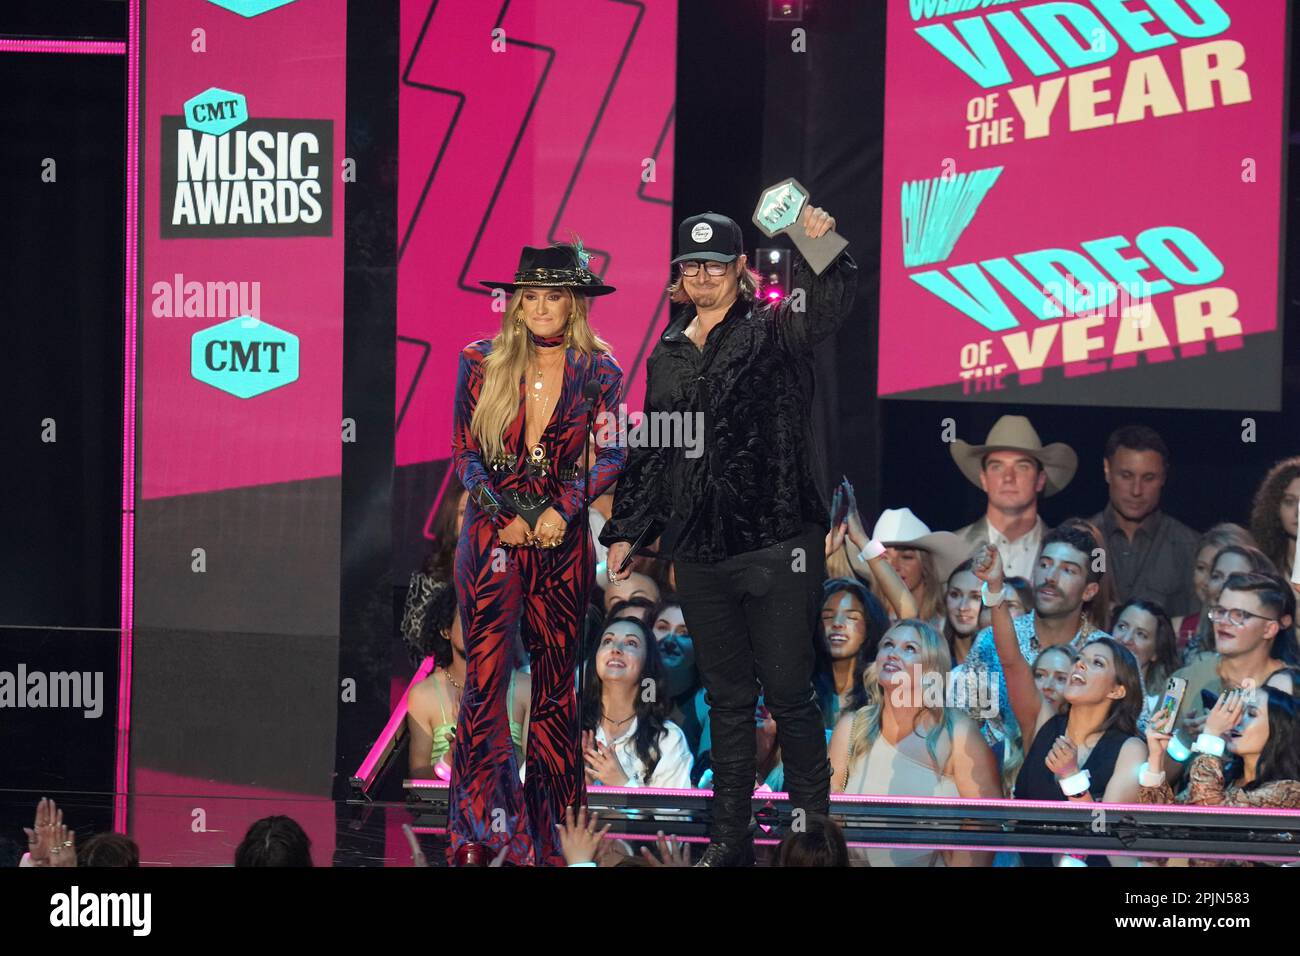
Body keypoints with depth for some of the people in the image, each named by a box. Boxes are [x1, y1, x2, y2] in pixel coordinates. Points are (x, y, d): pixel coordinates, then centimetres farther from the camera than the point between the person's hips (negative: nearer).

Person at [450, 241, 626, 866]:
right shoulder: (483, 364, 4)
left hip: (562, 537, 1)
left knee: (556, 685, 3)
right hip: (494, 533, -1)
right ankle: (480, 831, -13)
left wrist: (562, 510, -12)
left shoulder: (598, 371, 5)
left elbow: (612, 456, 2)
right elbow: (463, 453, 4)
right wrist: (506, 517, -9)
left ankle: (546, 831, 9)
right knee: (486, 676, -12)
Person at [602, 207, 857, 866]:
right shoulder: (668, 354, 14)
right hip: (699, 552, 5)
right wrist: (626, 529, 20)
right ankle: (730, 838, 16)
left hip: (776, 545, -5)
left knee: (788, 695, -2)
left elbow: (827, 305, -22)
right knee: (727, 699, 11)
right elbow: (650, 450, 21)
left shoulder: (772, 331, -1)